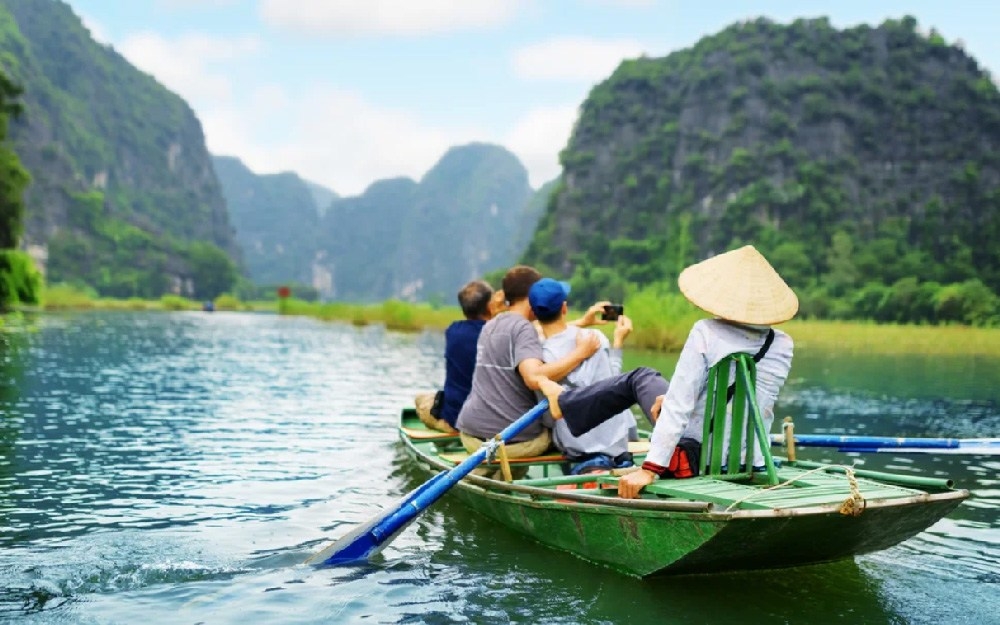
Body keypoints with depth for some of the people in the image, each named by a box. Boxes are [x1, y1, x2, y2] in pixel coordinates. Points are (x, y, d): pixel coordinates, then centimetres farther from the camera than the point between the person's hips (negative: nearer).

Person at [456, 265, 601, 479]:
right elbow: (534, 377, -29)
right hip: (517, 440, -8)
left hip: (471, 434, 8)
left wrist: (582, 323, 32)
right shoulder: (523, 328, -13)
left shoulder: (491, 326, 13)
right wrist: (580, 353, -22)